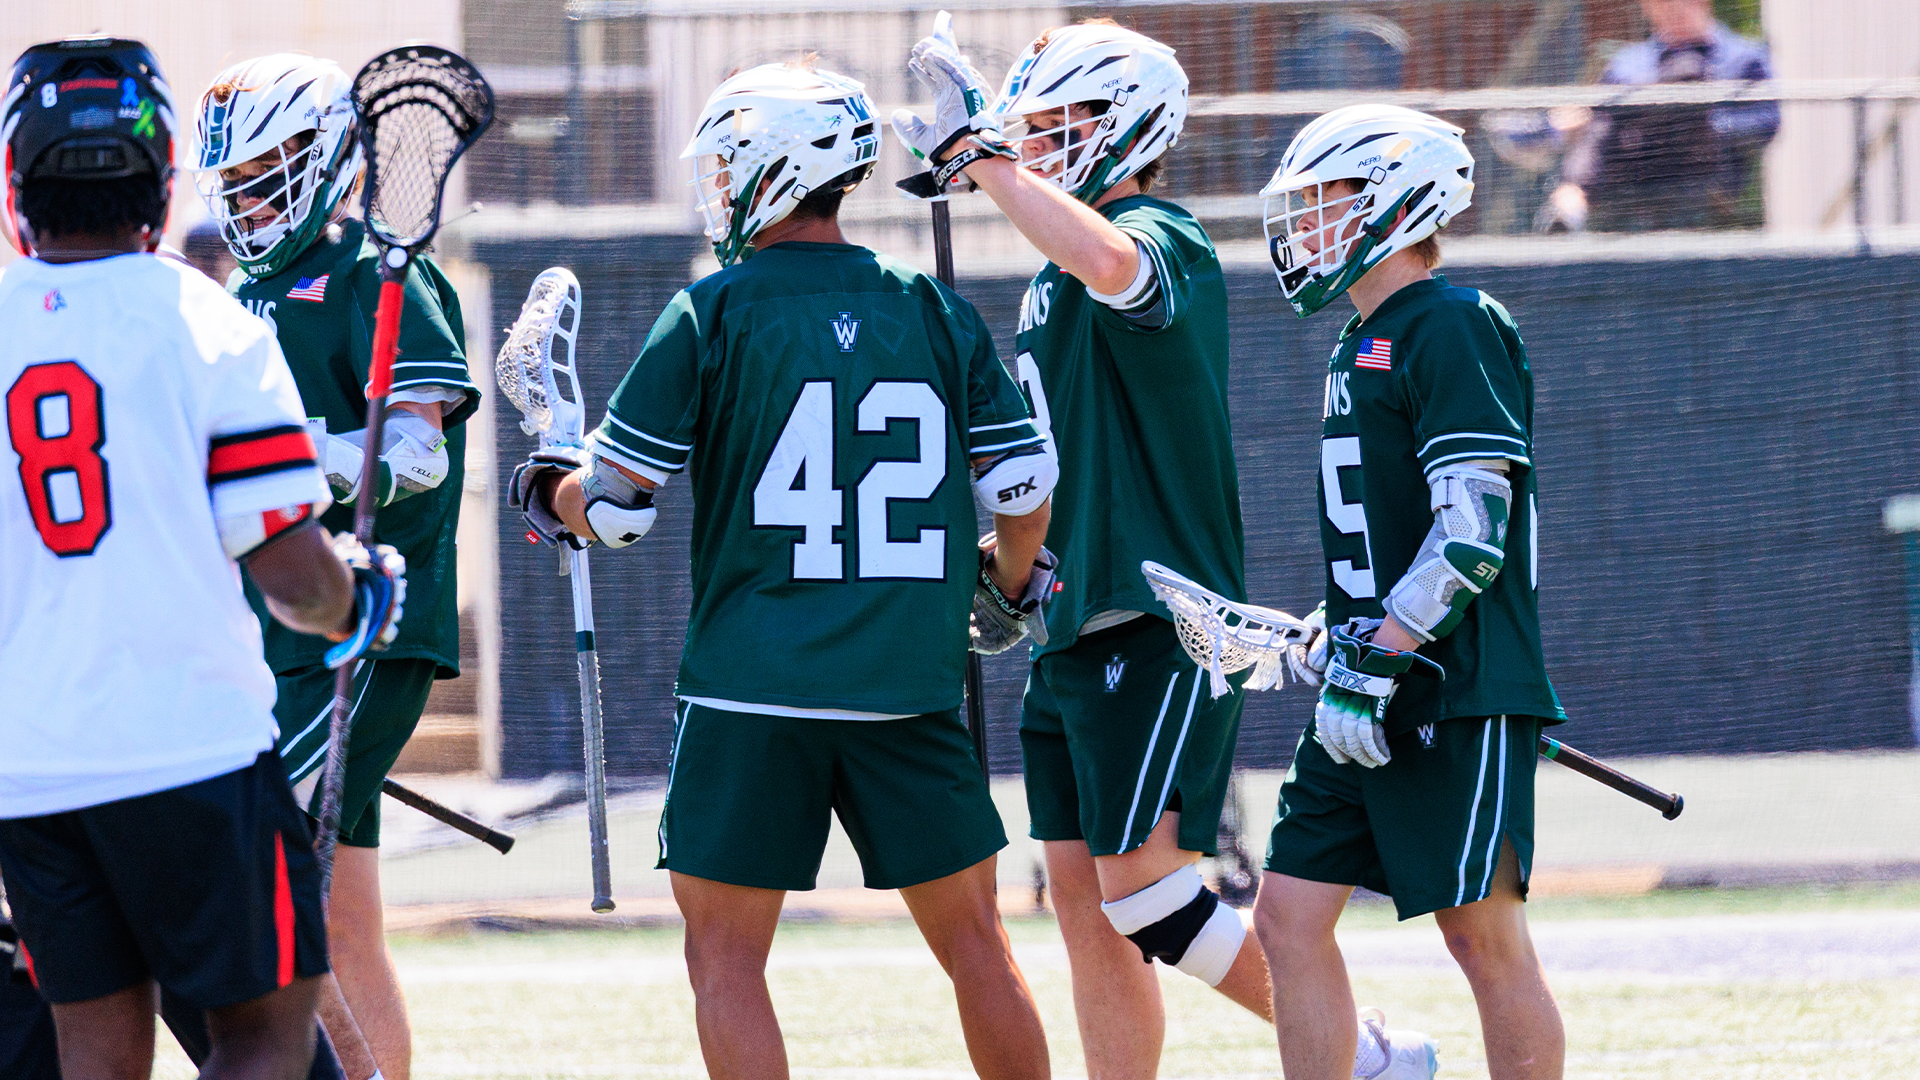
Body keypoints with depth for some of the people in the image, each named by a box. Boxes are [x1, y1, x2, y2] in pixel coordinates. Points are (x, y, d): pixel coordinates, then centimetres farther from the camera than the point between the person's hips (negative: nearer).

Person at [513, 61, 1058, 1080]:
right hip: (912, 685, 3)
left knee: (725, 954, 4)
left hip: (752, 690, -3)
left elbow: (613, 504, -4)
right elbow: (1023, 486, 5)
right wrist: (1009, 592, 26)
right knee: (972, 942, 12)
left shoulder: (712, 314, -5)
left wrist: (550, 494, 19)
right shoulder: (935, 312, 4)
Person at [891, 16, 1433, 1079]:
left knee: (1142, 891, -13)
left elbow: (1110, 262, -38)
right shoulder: (1054, 278, 18)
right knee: (1085, 903, 7)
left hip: (1158, 625, -9)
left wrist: (977, 153, -33)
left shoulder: (1162, 241, -12)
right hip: (1073, 632, 9)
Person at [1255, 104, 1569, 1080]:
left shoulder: (1453, 327, -11)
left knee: (1483, 936, -4)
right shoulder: (1362, 346, 19)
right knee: (1290, 916, 4)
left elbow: (1474, 528, -19)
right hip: (1368, 704, 10)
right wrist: (1335, 638, 21)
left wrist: (1376, 661, -22)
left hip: (1457, 696, -10)